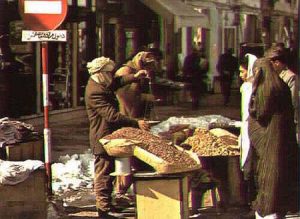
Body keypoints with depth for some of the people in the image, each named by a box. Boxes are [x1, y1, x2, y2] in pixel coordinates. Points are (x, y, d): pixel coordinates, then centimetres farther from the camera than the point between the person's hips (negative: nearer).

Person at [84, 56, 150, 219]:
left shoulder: (99, 85, 8)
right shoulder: (95, 92, -25)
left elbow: (117, 82, 29)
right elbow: (112, 115, -31)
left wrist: (134, 77, 14)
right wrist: (136, 123, -32)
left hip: (107, 137, 11)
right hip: (103, 138, -11)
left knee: (105, 172, 19)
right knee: (104, 172, -5)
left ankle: (105, 204, 30)